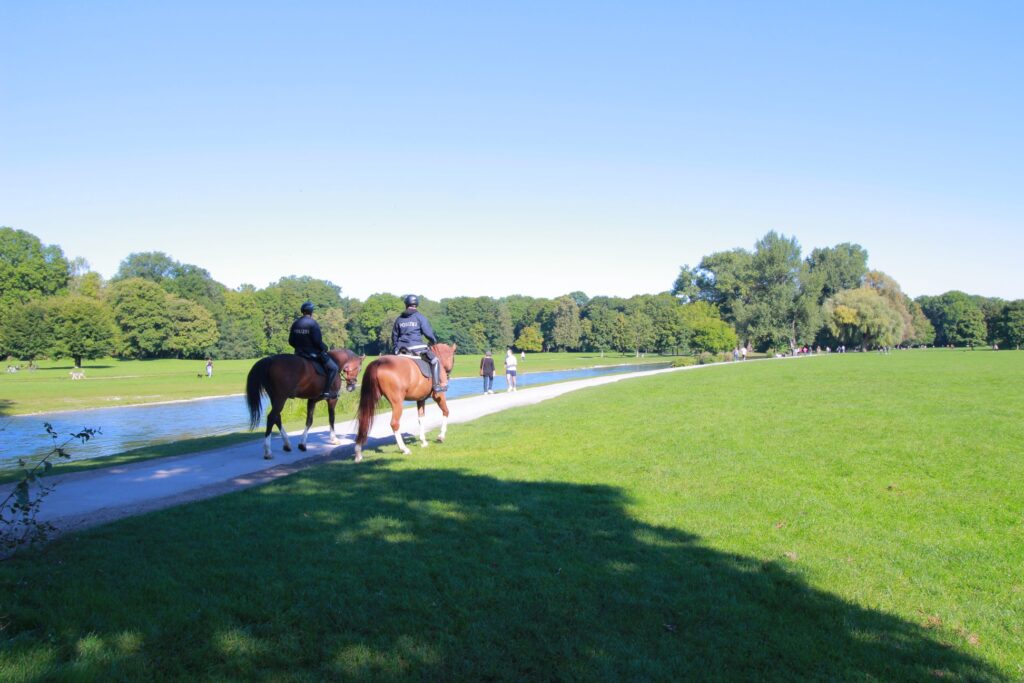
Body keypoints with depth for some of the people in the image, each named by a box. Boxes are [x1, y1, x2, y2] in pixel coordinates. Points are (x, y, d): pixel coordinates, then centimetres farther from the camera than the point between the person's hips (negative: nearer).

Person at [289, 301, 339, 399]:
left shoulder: (295, 323, 6)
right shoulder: (313, 324, -14)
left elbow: (291, 341, 9)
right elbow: (318, 341, -19)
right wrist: (325, 348, 0)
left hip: (299, 353, 7)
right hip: (313, 353, -7)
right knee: (333, 368, 0)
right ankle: (327, 391, -8)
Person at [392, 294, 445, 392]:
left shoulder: (399, 319, 15)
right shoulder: (420, 317, 0)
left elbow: (394, 336, 20)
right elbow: (428, 332, -4)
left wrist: (395, 349, 30)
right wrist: (434, 341, 14)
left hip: (401, 349, 5)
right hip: (416, 347, -5)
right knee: (434, 361, 1)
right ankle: (436, 385, -7)